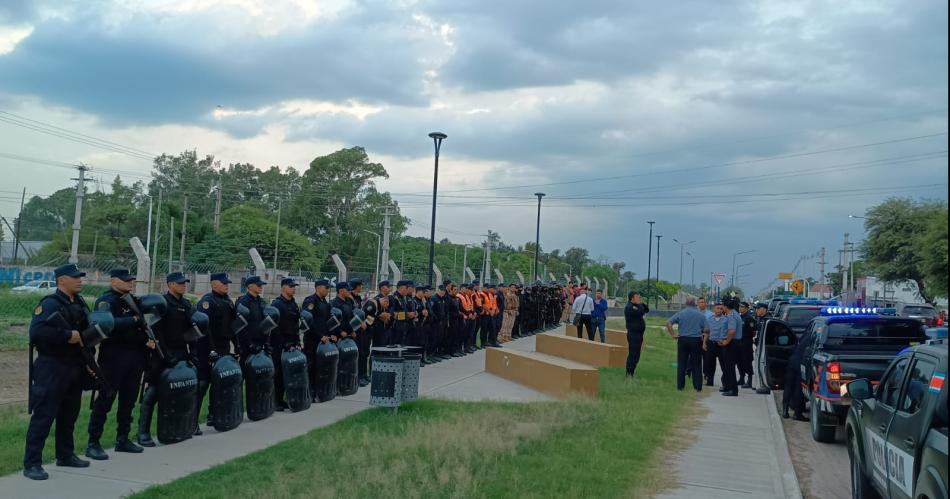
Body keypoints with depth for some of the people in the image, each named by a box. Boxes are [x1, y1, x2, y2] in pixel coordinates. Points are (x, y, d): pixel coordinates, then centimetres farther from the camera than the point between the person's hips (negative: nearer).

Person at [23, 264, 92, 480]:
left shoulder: (80, 304, 12)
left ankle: (65, 455, 29)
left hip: (75, 367, 8)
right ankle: (32, 463, 2)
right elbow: (36, 332, -27)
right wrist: (67, 335, -23)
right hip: (52, 368, -8)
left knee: (69, 415, 17)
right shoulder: (49, 304, -13)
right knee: (43, 416, -5)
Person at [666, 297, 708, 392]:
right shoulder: (701, 315, -1)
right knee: (696, 364, 7)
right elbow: (706, 329, -5)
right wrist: (704, 340, 11)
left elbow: (668, 323, -10)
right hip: (696, 340, 0)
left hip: (682, 340, 0)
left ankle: (680, 386, 8)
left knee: (681, 364, 6)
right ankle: (698, 386, 8)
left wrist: (673, 334, -3)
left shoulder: (680, 313, -1)